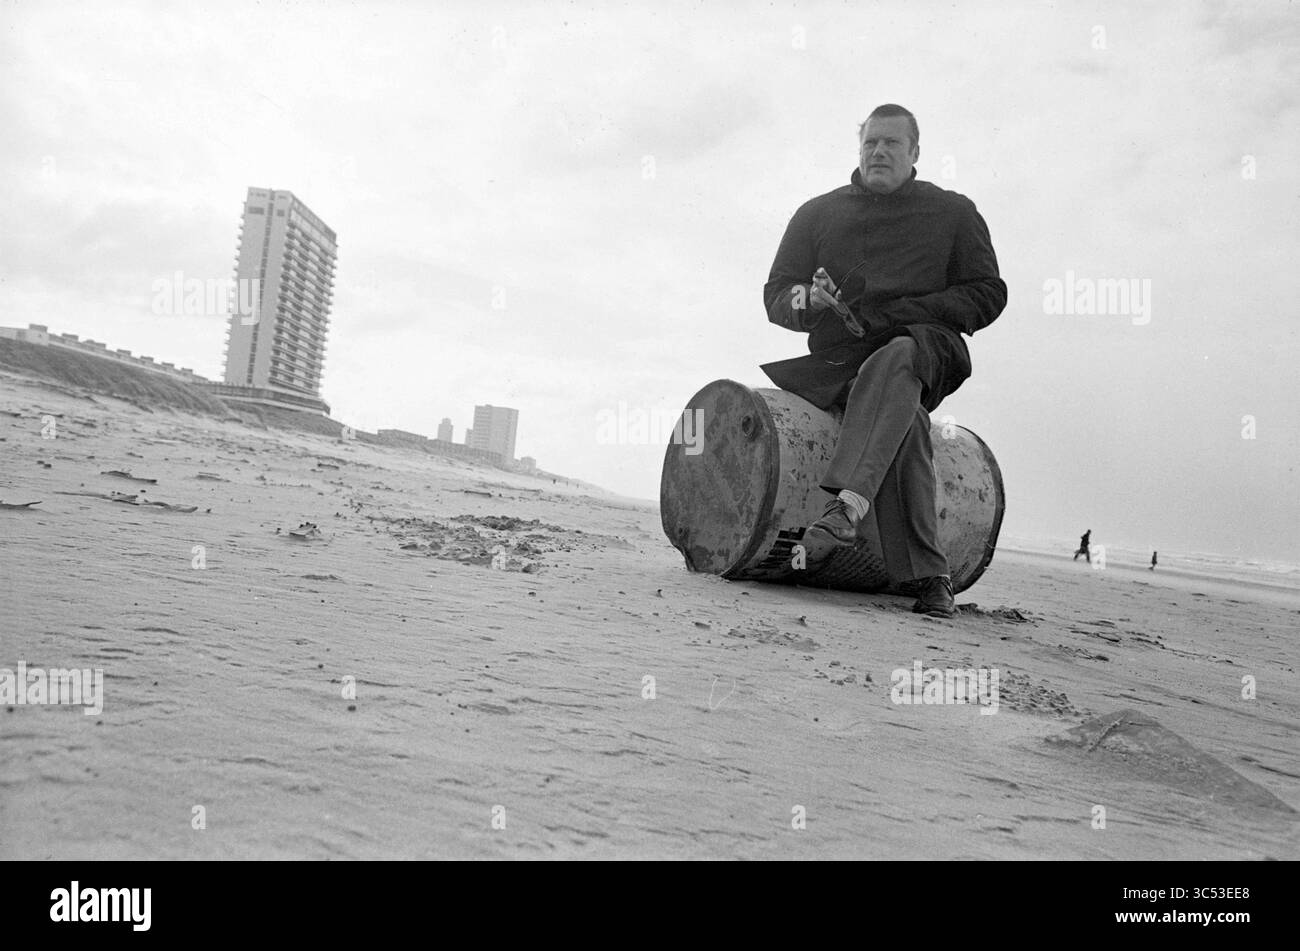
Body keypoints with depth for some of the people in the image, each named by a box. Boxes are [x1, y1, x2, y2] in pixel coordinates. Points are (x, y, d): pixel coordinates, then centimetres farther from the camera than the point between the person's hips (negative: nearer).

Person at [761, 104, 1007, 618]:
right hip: (834, 361, 2)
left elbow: (987, 295, 7)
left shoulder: (953, 212, 15)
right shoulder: (818, 214, 18)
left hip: (925, 348, -1)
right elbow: (776, 296, 14)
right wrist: (808, 300, -12)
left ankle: (848, 504, -55)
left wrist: (902, 312, -7)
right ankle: (928, 578, -33)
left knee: (892, 364, -39)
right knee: (904, 424, -32)